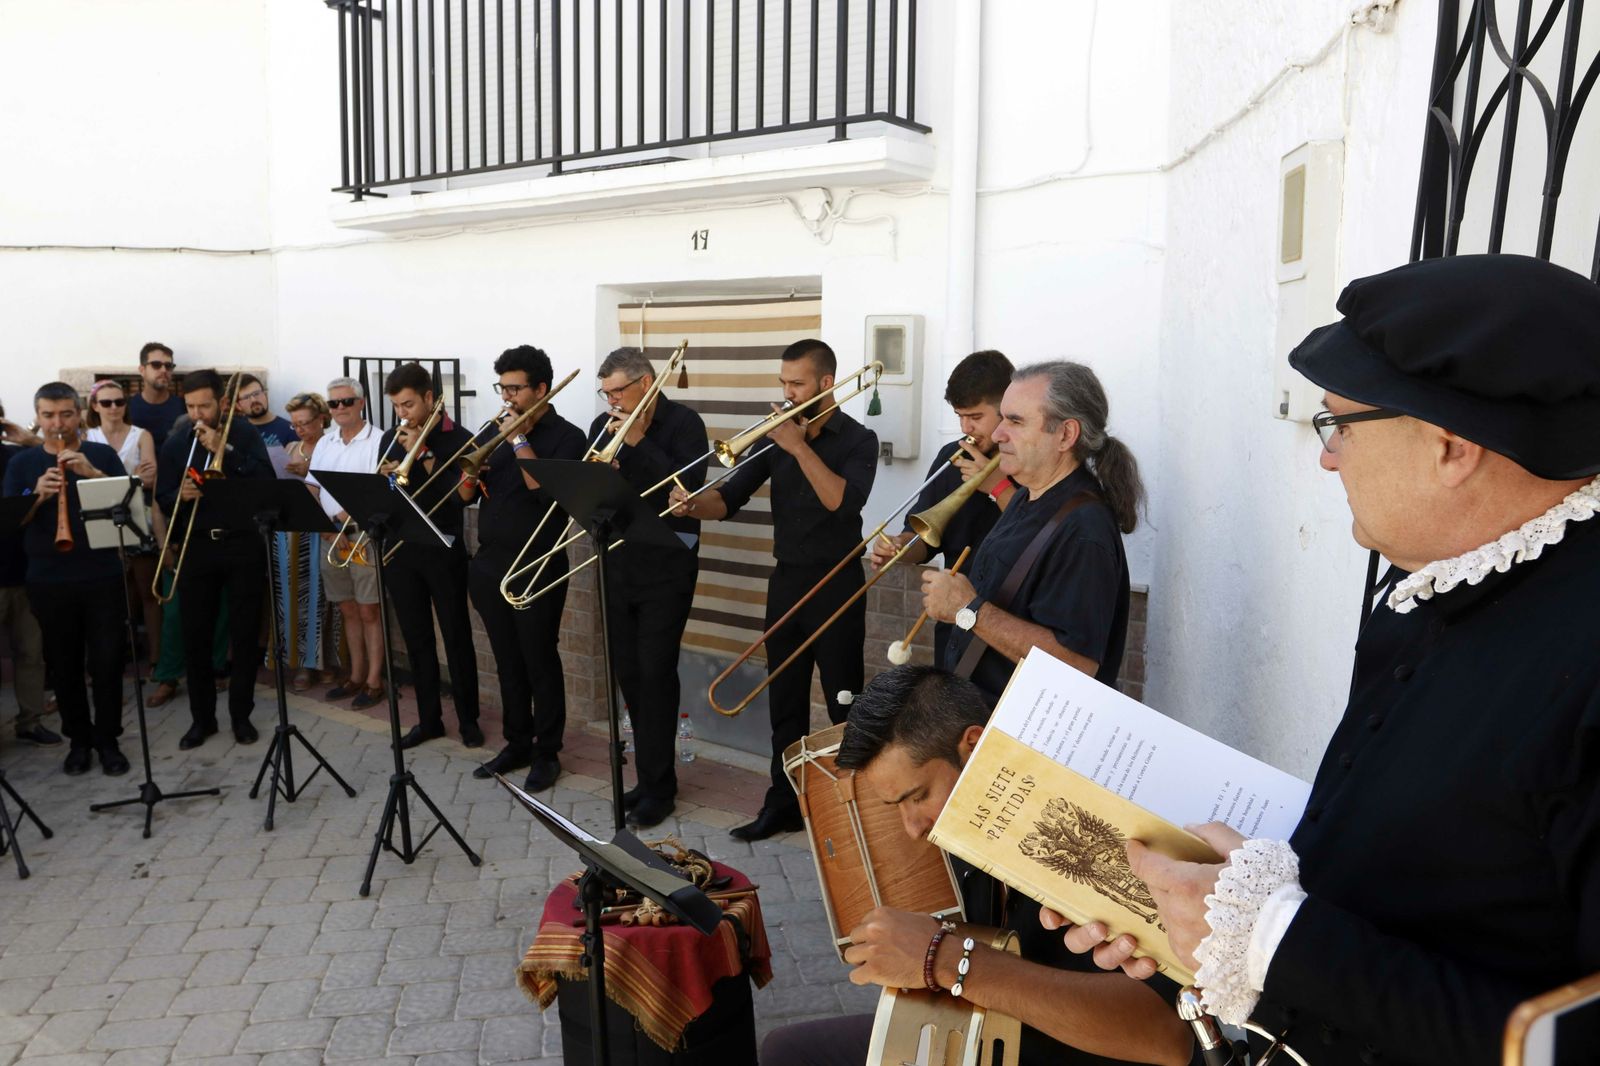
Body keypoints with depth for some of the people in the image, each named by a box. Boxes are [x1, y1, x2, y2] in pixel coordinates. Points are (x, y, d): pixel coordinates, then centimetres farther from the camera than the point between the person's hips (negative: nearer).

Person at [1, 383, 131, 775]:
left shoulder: (102, 455, 3)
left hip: (103, 577, -1)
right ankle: (78, 739, 21)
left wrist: (92, 472, -21)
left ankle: (107, 740, 13)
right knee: (64, 665, 8)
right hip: (48, 582, 1)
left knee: (107, 662, 0)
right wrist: (38, 496, -18)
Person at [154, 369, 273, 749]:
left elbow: (266, 481, -15)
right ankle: (202, 716, 17)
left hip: (243, 544, -2)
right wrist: (180, 495, -18)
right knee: (195, 635, 4)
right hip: (195, 547, 2)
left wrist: (224, 450, -21)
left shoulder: (245, 435, 0)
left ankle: (241, 714, 16)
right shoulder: (176, 443, 5)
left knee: (245, 633, 4)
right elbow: (162, 499, 4)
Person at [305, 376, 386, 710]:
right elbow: (310, 488, 11)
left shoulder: (378, 440, -7)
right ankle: (356, 675, 24)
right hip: (330, 538, 6)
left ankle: (374, 681, 6)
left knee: (369, 611, -1)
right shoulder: (324, 443, 13)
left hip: (365, 537, -6)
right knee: (348, 609, 14)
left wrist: (343, 517, -21)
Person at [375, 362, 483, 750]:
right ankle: (428, 718, 21)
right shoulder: (391, 439, 9)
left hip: (442, 548, -5)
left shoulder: (458, 440, -6)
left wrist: (422, 454, -18)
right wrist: (383, 479, -9)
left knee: (456, 637, 2)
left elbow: (461, 496, -17)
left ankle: (468, 718, 14)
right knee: (416, 639, 11)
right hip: (399, 549, 5)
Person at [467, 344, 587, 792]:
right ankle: (517, 742, 26)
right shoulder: (495, 432, 12)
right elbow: (466, 495, 10)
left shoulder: (566, 437, -6)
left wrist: (520, 440, -17)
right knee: (508, 661, 14)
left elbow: (548, 492, -21)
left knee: (540, 662, 2)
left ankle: (547, 751, 14)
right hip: (488, 565, 6)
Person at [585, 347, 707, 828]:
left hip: (667, 565, -6)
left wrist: (640, 443, -20)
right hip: (619, 562, 6)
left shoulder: (684, 423, -7)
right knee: (628, 671, 10)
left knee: (655, 671, -6)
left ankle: (658, 787, 4)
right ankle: (651, 773, 23)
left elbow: (688, 487, -20)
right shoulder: (604, 426, 8)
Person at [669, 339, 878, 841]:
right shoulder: (777, 436, 8)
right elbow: (730, 497, 1)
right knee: (785, 703, 11)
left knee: (844, 705, 2)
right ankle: (783, 803, 21)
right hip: (785, 582, 5)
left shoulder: (858, 440, -5)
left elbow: (843, 502, -23)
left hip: (836, 585, -5)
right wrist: (693, 505, -19)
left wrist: (799, 447, -22)